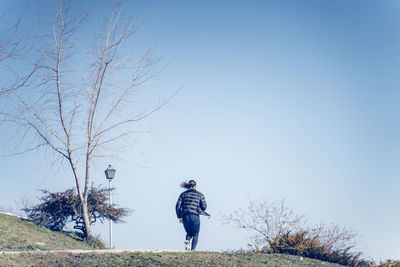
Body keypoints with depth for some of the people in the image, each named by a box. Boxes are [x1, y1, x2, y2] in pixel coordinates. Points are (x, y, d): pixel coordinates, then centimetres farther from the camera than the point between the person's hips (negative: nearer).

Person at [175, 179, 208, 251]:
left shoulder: (183, 194, 10)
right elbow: (204, 207, 3)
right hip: (195, 216, -2)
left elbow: (178, 206, 5)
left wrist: (179, 217, 15)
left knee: (189, 233, 23)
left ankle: (187, 240, -9)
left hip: (185, 216, 2)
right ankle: (193, 250, -6)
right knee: (195, 235, 12)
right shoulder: (200, 195, 6)